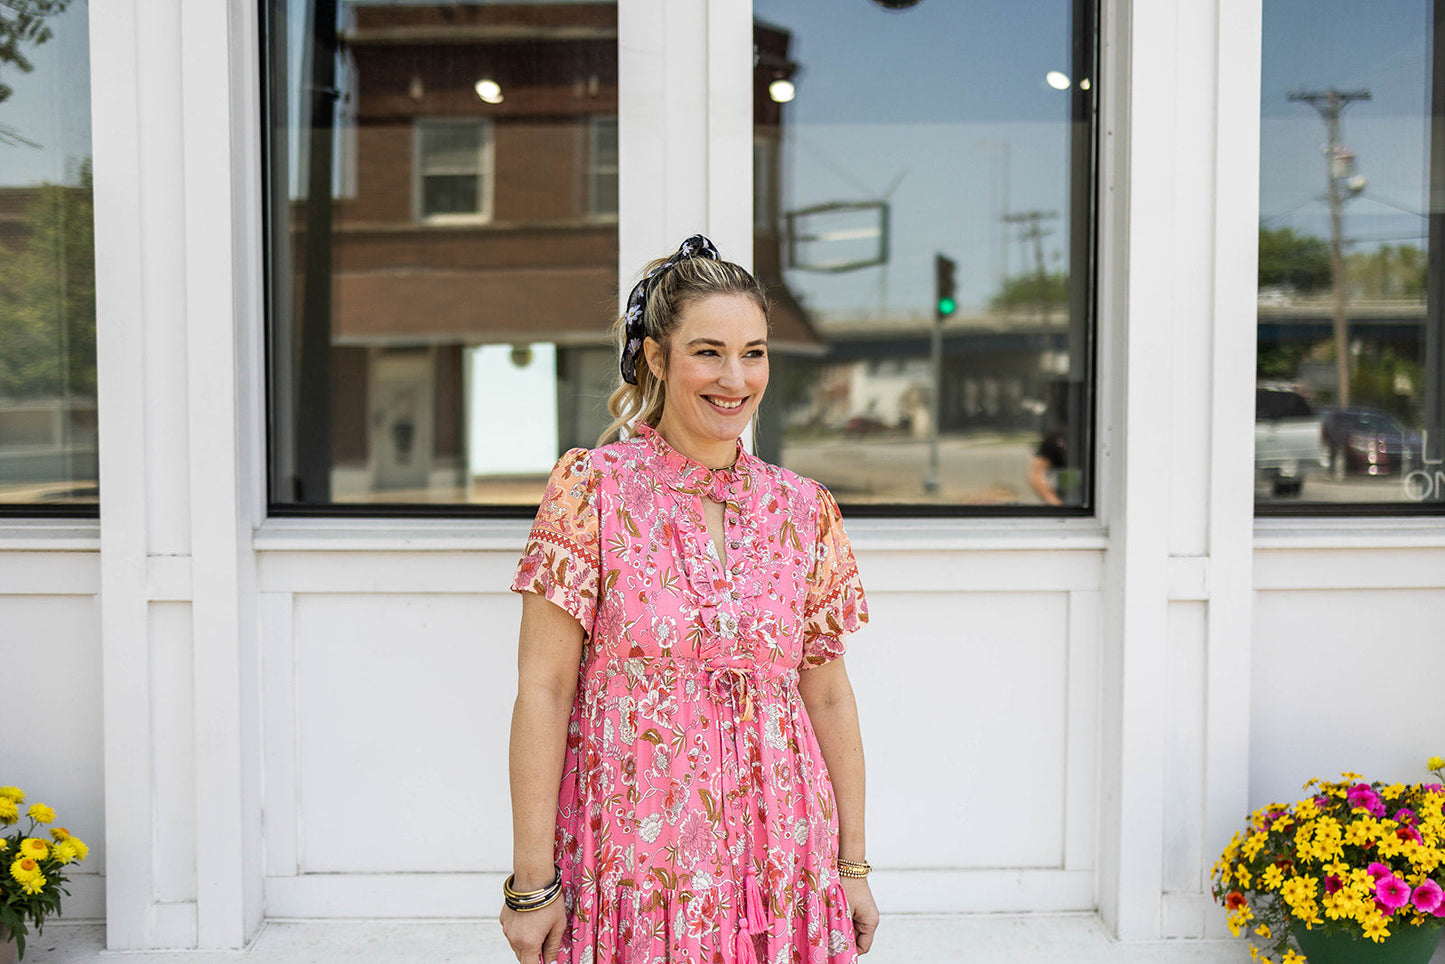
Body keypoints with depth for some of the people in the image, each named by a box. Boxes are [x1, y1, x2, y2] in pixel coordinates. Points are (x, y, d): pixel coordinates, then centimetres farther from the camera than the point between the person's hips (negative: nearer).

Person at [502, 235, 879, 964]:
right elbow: (543, 690, -8)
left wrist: (852, 864, 9)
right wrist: (532, 880, -10)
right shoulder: (592, 489, -6)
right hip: (632, 868, -3)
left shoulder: (802, 508, 5)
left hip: (776, 867, 3)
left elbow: (828, 697, 9)